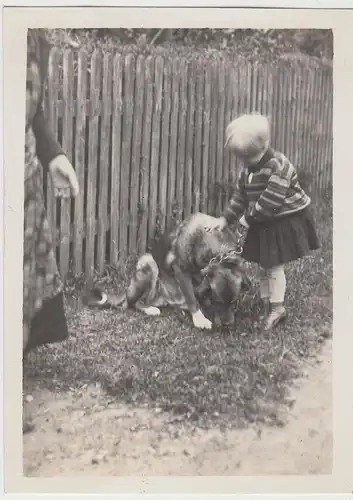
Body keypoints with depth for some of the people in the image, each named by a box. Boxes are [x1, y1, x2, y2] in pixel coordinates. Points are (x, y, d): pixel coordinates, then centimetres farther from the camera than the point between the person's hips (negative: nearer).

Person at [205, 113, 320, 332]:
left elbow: (269, 202, -28)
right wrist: (226, 218, -1)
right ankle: (268, 307, 24)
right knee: (264, 266, 12)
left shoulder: (279, 167, -26)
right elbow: (240, 195, 7)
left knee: (275, 266, -3)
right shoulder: (248, 168, 1)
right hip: (264, 223, 8)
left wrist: (248, 217, -18)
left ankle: (277, 308, 12)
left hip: (286, 222, -8)